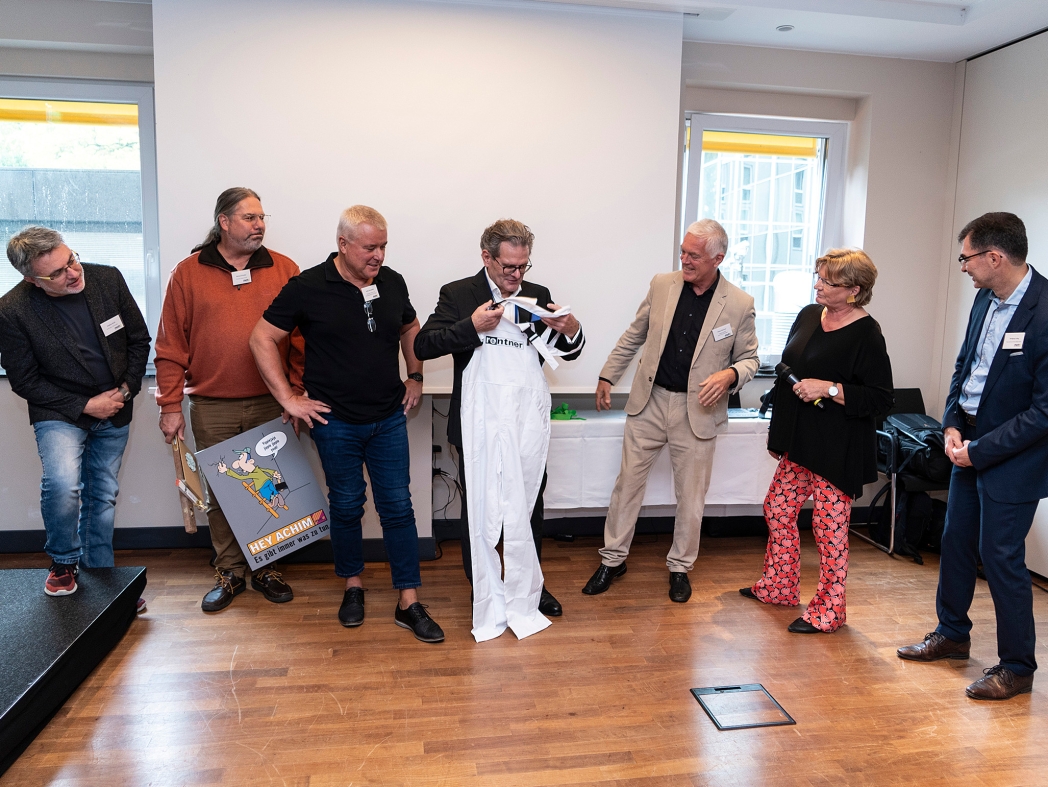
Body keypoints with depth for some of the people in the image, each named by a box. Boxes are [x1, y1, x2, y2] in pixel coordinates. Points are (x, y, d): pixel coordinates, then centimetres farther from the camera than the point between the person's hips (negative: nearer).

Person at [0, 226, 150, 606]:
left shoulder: (108, 279, -9)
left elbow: (139, 339, 3)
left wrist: (126, 389, -7)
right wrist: (84, 405, -15)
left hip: (114, 410, 4)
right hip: (60, 414, -3)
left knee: (103, 495, 12)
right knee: (62, 485, -25)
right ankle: (63, 563, 4)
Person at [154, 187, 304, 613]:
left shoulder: (285, 271, 4)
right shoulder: (188, 273, 3)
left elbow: (301, 340, 2)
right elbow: (171, 347, 2)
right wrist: (171, 405, -2)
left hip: (270, 405, 0)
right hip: (211, 409, 0)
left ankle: (265, 569, 25)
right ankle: (229, 573, 24)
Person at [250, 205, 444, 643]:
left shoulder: (393, 283, 2)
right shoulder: (308, 288, -10)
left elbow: (410, 329, 21)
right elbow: (263, 339, -6)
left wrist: (415, 377, 12)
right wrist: (288, 398, -9)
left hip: (389, 418, 3)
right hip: (336, 421, -3)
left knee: (398, 507, 4)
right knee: (346, 505, 11)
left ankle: (409, 604, 12)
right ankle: (353, 587, 33)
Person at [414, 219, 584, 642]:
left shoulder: (538, 296, 7)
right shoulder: (457, 294, -2)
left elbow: (569, 352, 10)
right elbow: (423, 345, -10)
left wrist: (570, 330, -13)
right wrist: (472, 327, -22)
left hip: (529, 425, 4)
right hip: (481, 426, -3)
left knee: (529, 509, 17)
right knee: (480, 511, 6)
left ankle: (528, 588, 37)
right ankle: (487, 596, 25)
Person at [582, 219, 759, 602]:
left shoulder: (740, 304, -7)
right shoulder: (661, 285, 0)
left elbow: (749, 358, 2)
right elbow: (633, 337, 11)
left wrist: (730, 375, -19)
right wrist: (607, 376, 12)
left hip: (698, 411, -2)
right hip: (648, 402, 2)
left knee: (691, 495, 9)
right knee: (628, 482, 8)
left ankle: (680, 566, 29)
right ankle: (613, 559, 24)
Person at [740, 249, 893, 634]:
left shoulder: (866, 334, -14)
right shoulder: (808, 315, 7)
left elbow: (883, 398, -15)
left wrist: (829, 389, -24)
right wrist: (777, 432, 18)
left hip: (837, 450, -8)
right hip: (800, 442, 8)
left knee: (829, 525, 2)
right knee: (778, 509, 14)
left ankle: (829, 610, 18)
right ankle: (780, 587, 32)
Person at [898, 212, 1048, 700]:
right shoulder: (986, 298, 2)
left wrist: (980, 450, -18)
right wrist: (953, 425, 0)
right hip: (969, 444, 8)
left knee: (1000, 556, 3)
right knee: (956, 541, 18)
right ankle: (952, 634, 38)